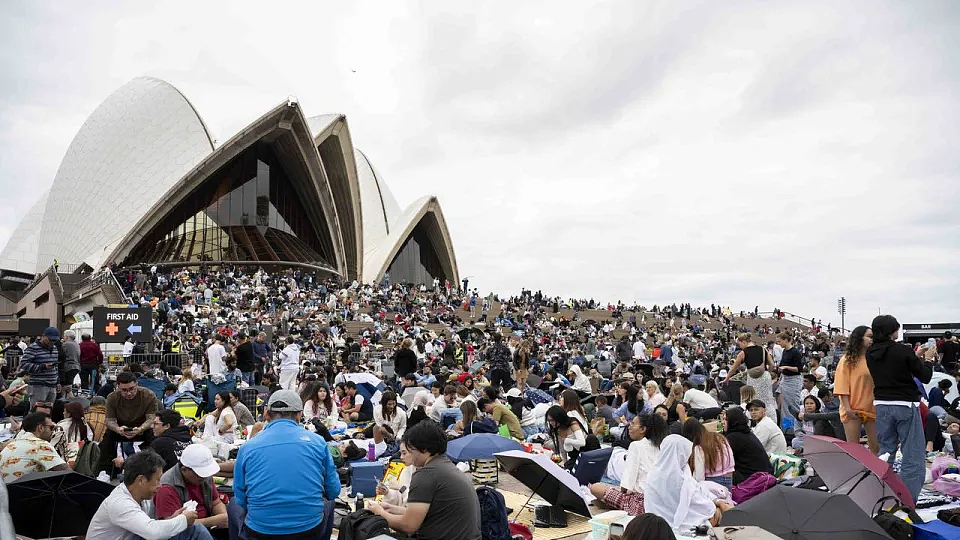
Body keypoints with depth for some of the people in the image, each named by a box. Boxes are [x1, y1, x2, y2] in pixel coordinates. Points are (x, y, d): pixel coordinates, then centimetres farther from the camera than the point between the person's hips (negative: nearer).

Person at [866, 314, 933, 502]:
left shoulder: (870, 353, 2)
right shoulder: (903, 351, -14)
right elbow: (925, 377, -5)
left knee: (885, 452, 14)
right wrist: (927, 360, 13)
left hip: (882, 405, 5)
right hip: (906, 405, -5)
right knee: (913, 457, 0)